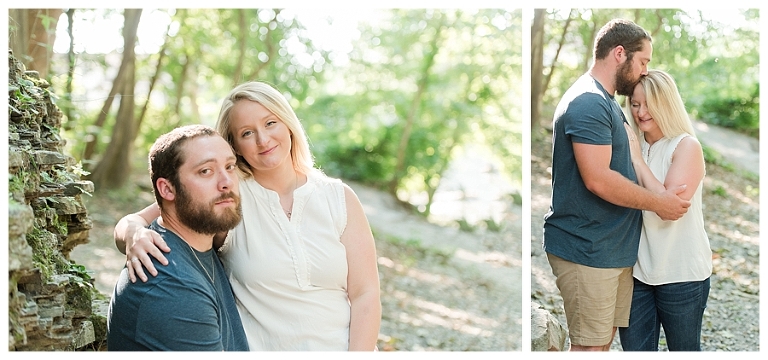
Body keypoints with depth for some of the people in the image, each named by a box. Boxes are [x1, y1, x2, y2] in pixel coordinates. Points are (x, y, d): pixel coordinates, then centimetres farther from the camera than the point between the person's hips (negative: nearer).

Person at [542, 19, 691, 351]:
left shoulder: (605, 102, 18)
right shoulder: (589, 102, -16)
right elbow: (598, 179, -24)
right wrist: (658, 203, -13)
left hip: (614, 247, 10)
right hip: (587, 249, -10)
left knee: (605, 339, 15)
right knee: (590, 346, -4)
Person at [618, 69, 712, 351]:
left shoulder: (686, 146, -9)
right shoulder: (633, 144, 6)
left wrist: (638, 161, -16)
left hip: (681, 274, -4)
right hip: (637, 268, 5)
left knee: (684, 350, 11)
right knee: (634, 349, 8)